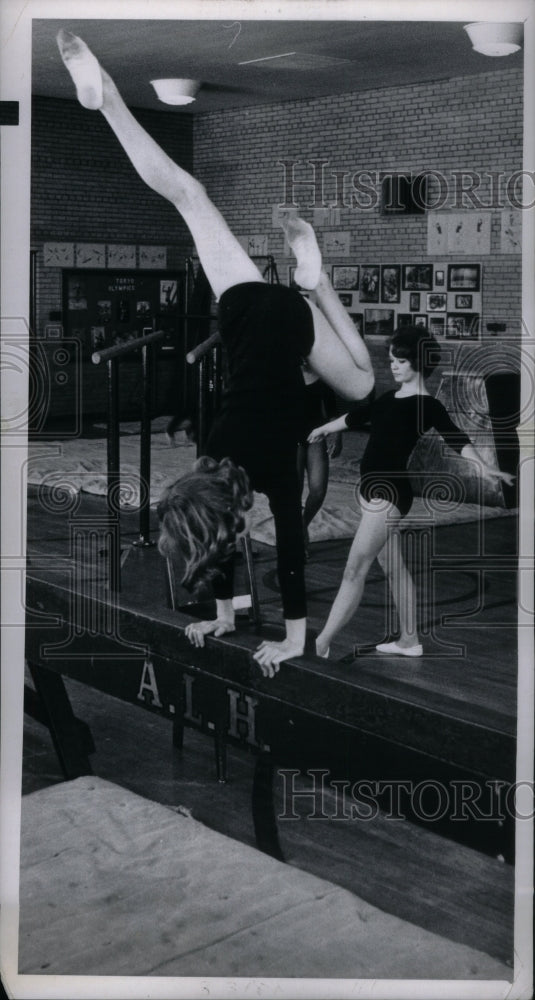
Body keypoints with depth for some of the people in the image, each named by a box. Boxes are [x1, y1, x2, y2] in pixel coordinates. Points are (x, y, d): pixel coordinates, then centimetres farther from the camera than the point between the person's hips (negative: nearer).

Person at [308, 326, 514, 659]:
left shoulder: (426, 405, -11)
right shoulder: (392, 396, 13)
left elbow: (456, 437, -25)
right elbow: (359, 415, 29)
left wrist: (482, 466, -42)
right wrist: (326, 428, 44)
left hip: (390, 492, -9)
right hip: (373, 488, 9)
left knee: (355, 570, -9)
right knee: (393, 567, 15)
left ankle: (320, 645, -7)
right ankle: (409, 641, 25)